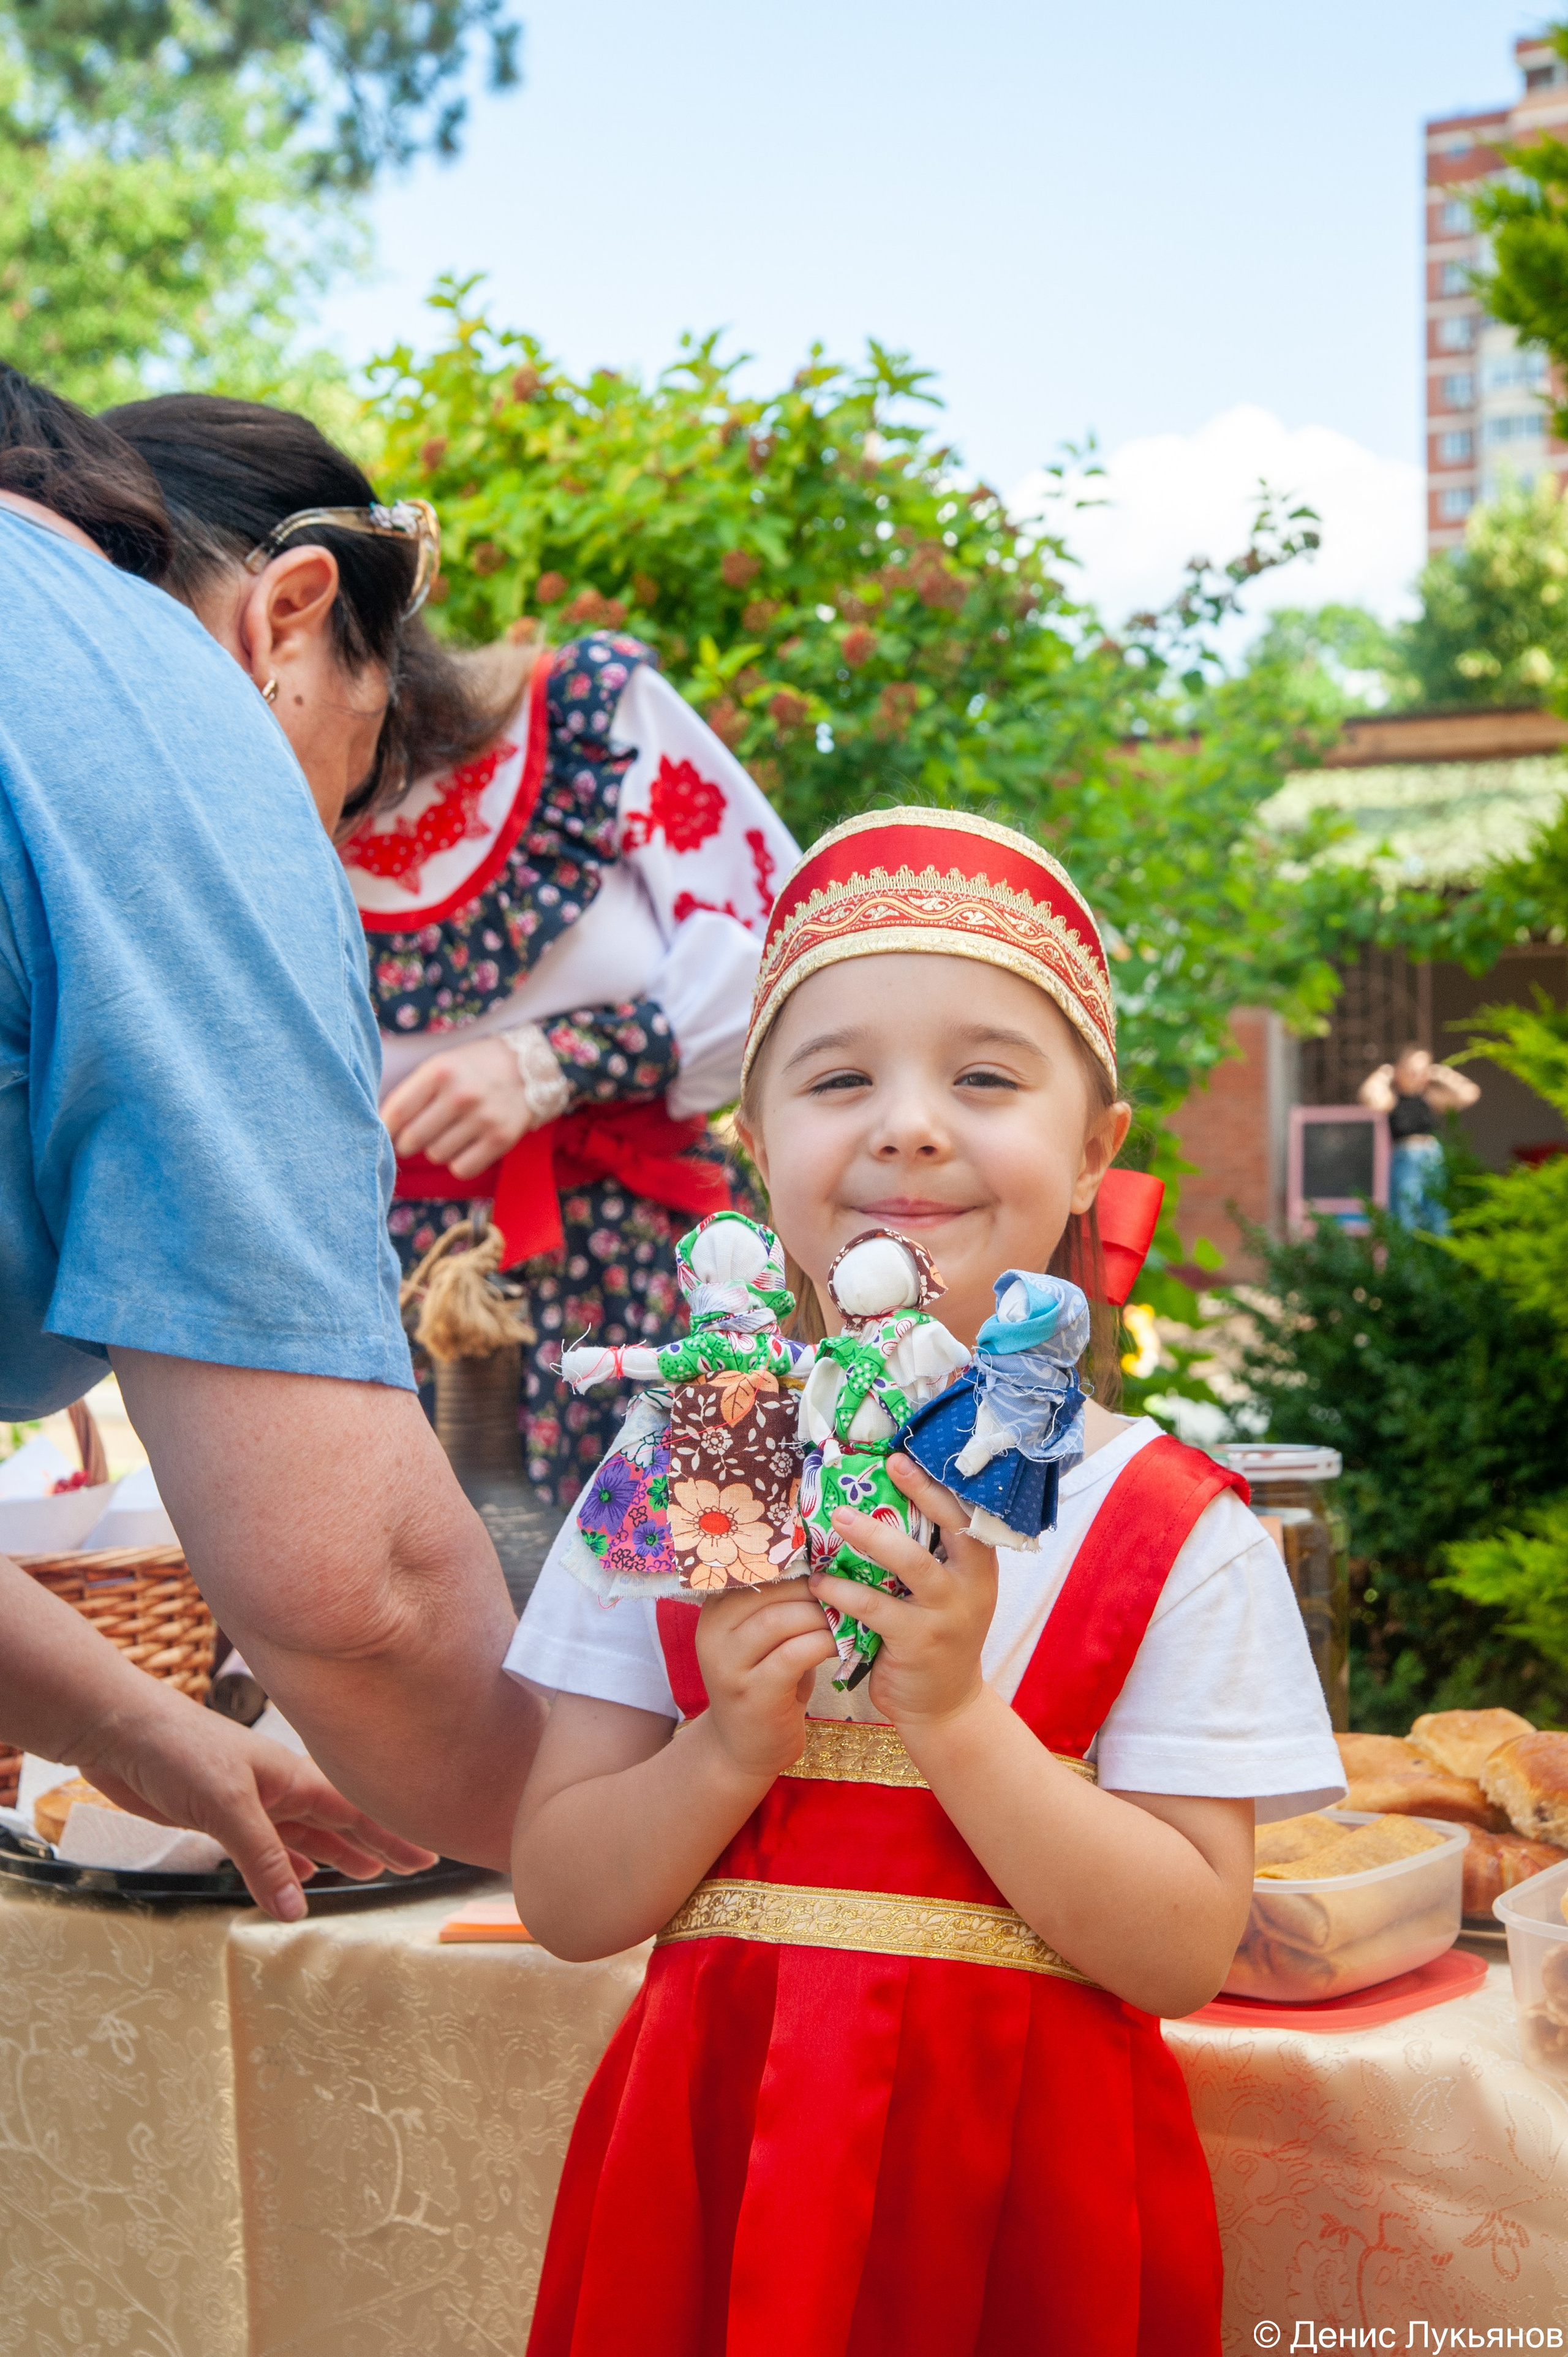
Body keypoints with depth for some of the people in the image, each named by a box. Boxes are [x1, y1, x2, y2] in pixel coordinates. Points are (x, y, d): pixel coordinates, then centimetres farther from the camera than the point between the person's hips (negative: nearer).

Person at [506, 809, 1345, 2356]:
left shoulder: (1172, 1530, -6)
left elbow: (1185, 1952, -11)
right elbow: (562, 1904, -1)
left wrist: (948, 1712, -20)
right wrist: (729, 1752, -18)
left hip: (1023, 2178, -1)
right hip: (716, 2156, 1)